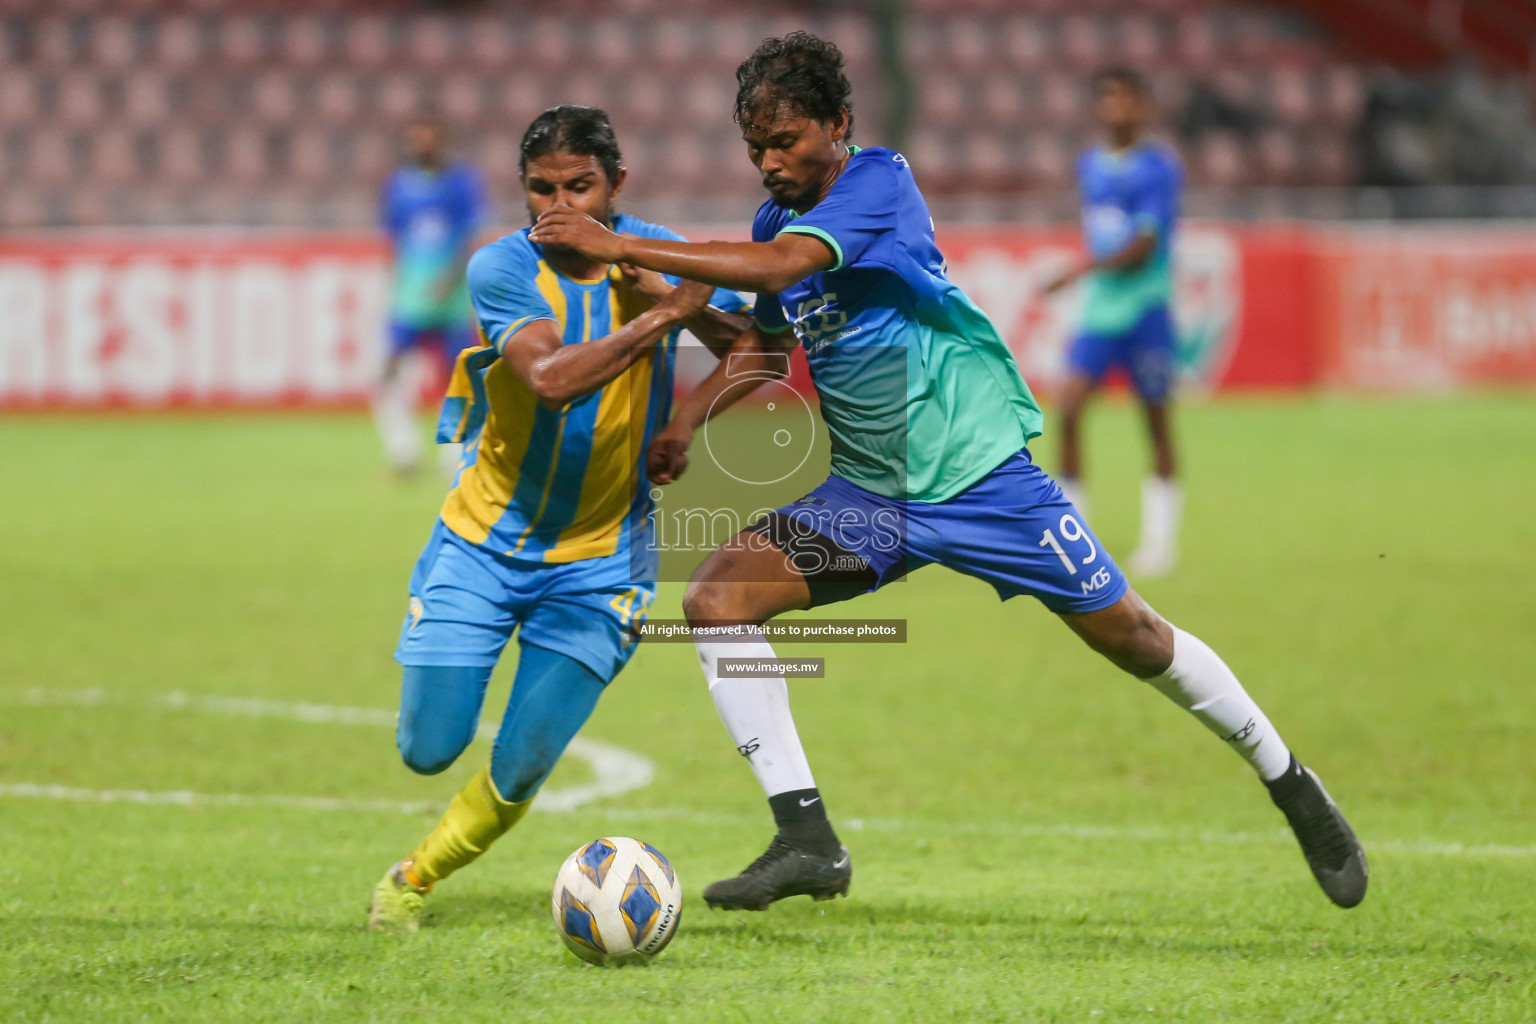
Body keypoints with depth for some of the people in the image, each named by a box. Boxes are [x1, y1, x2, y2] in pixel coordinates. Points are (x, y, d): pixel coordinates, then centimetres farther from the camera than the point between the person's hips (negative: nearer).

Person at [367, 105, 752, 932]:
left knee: (521, 770, -8)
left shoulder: (656, 255, -7)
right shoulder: (502, 268, -16)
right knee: (429, 751, -3)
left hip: (597, 560, 1)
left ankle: (413, 880, 19)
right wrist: (664, 315, -37)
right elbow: (550, 378, -32)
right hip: (484, 542, -1)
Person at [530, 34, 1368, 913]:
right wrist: (690, 420, 7)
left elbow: (781, 267, -33)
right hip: (870, 493, 6)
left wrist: (621, 246, -32)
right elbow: (766, 336, 23)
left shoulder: (879, 184, -17)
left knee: (1129, 635, 1)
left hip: (978, 470, -6)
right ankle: (807, 841, -13)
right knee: (717, 597, -13)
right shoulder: (780, 218, 5)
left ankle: (1294, 790, 23)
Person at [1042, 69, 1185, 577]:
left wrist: (1085, 269, -25)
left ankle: (1160, 537, 15)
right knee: (1069, 407, -11)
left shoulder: (1160, 168, -8)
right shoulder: (1089, 166, 11)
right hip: (1097, 308, 4)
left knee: (1155, 418, 4)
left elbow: (1143, 244, -17)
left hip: (1145, 310, -4)